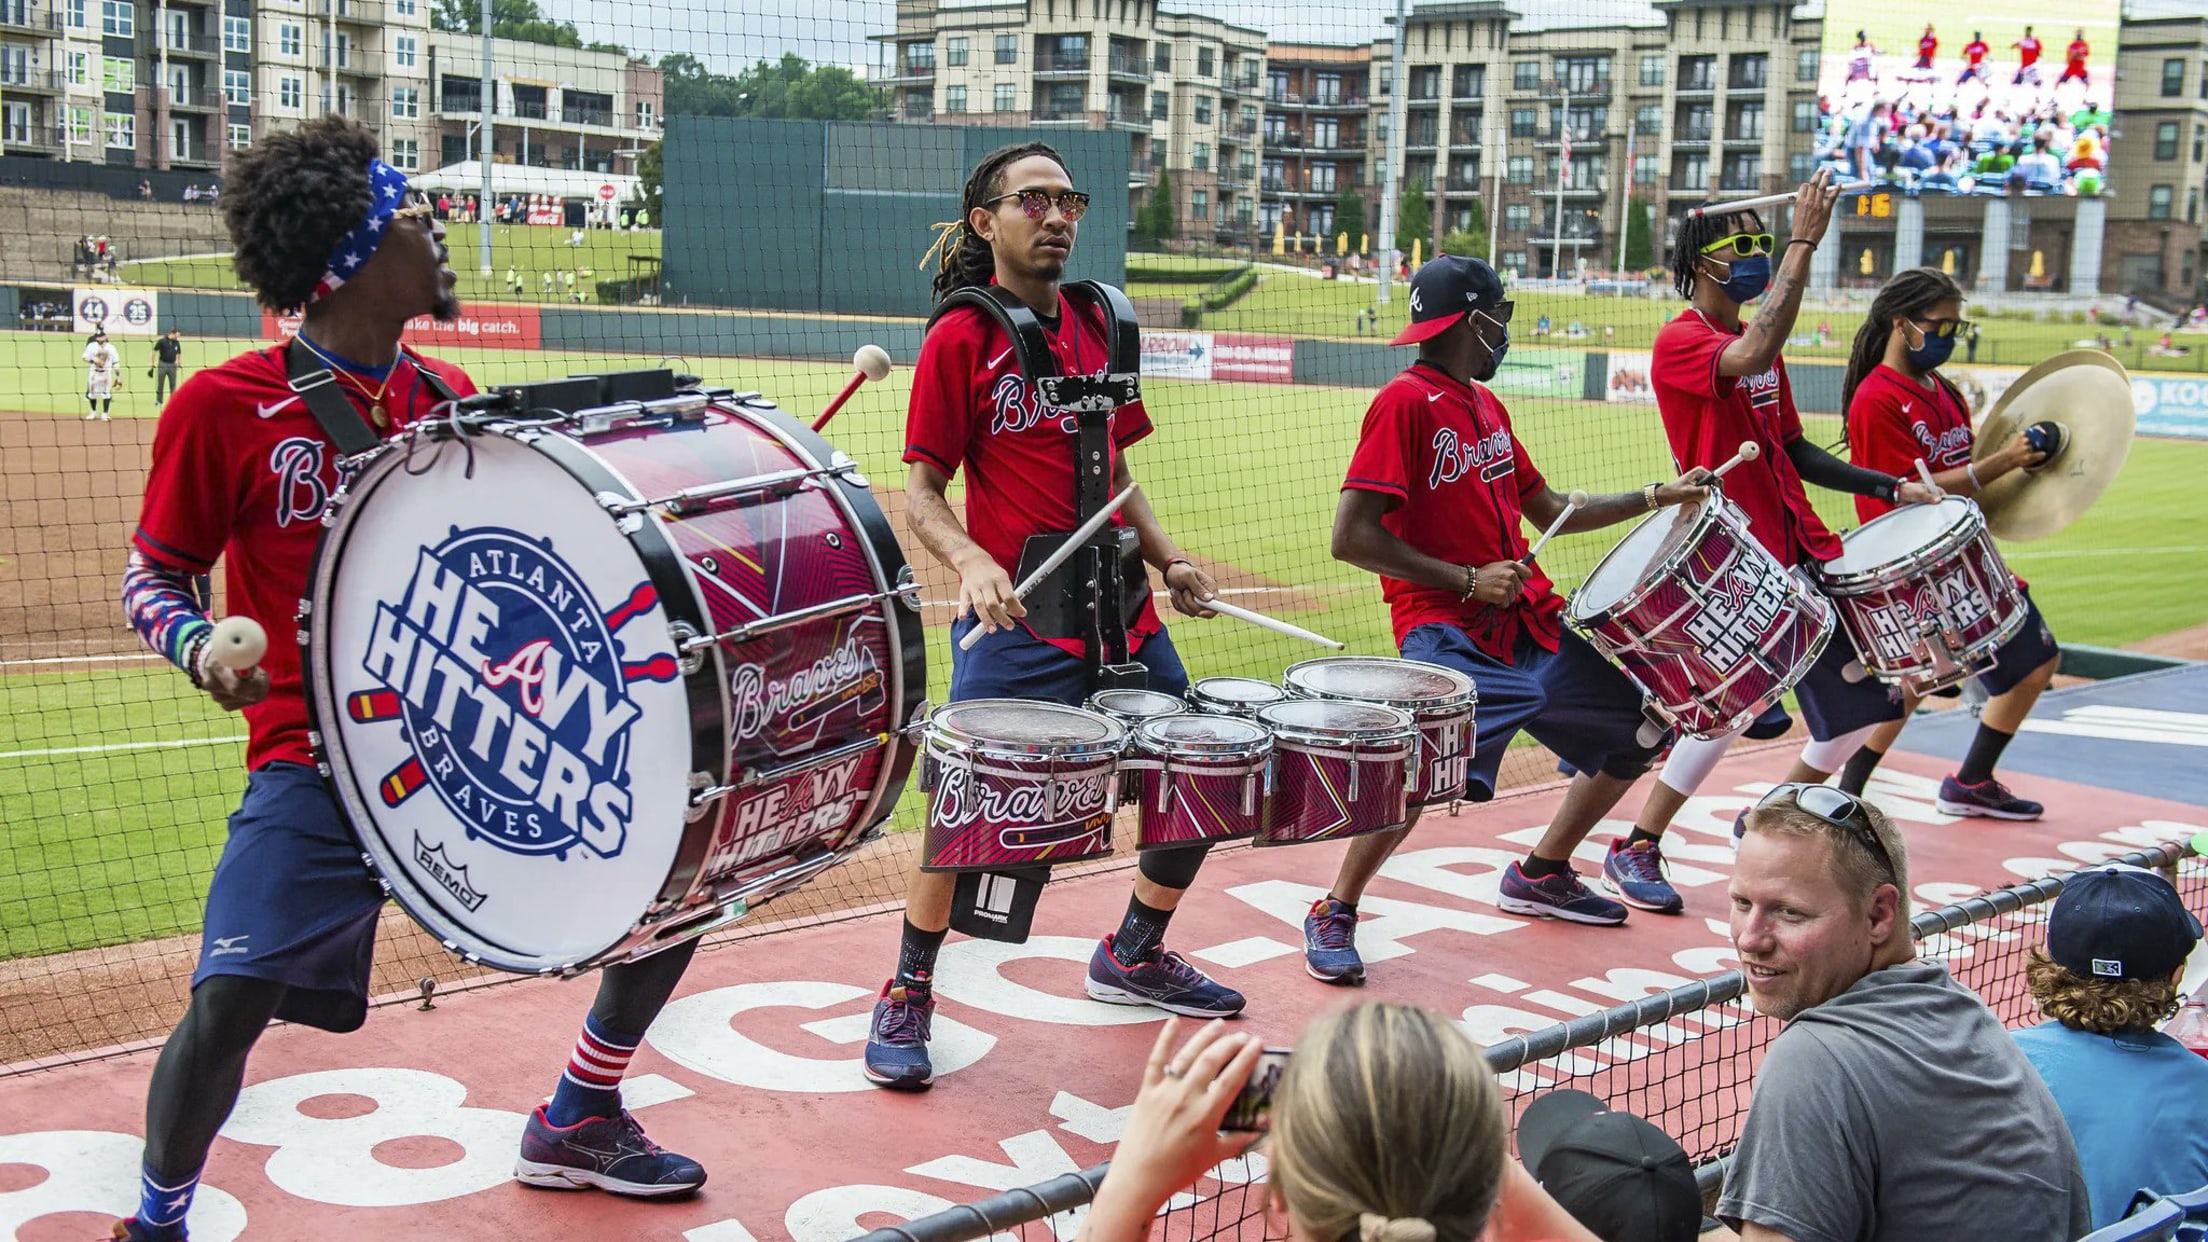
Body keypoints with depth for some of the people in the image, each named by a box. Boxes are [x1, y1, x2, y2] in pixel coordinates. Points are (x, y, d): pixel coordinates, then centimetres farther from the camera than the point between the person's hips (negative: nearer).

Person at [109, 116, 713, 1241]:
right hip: (321, 759, -5)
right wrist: (203, 646, -22)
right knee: (232, 1000, -23)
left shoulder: (450, 399, 7)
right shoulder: (226, 406, -8)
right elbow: (154, 576, 0)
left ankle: (575, 1125, 28)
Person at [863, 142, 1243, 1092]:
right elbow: (920, 490, -6)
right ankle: (907, 996, 13)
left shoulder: (1097, 329, 13)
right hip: (1015, 623, -7)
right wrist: (971, 562, -25)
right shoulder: (960, 340, -5)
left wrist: (1167, 559, 7)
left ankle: (1134, 956, 35)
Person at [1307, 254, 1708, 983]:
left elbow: (1551, 512, 24)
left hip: (1533, 622, 9)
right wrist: (1467, 581, -16)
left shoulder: (1485, 404, 16)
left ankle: (1540, 876, 33)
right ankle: (1334, 915, -9)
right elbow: (1351, 539, -17)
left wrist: (1656, 499, 18)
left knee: (1640, 734, 15)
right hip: (1450, 634, -9)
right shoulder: (1406, 402, -10)